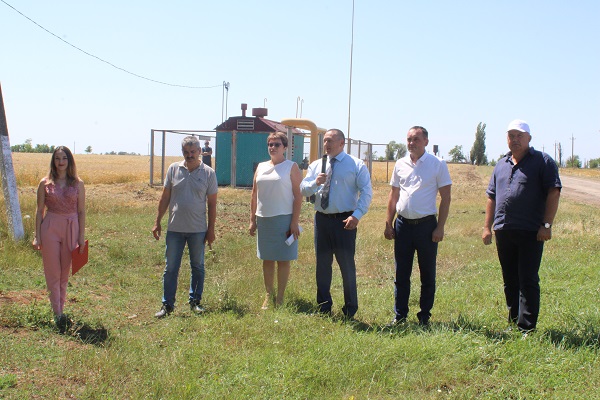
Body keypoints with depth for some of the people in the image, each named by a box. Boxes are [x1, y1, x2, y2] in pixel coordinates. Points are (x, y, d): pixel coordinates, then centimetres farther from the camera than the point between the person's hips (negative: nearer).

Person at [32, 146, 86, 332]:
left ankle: (60, 311, 20)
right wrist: (37, 236, 0)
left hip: (71, 228, 1)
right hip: (50, 227, -1)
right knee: (53, 273, -2)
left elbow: (81, 211, 5)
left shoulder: (77, 184, 3)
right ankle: (58, 314, -3)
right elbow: (40, 210, 4)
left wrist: (81, 237, 1)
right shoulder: (45, 183, 2)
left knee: (65, 273, 8)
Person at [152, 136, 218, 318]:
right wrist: (157, 222, 6)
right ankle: (167, 304, 12)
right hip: (174, 228, 1)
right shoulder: (173, 169, 3)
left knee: (198, 267, 11)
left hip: (198, 230, -1)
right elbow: (165, 198, 8)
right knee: (170, 268, 4)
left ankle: (195, 301, 24)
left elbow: (212, 203, 1)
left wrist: (211, 229, -1)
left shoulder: (208, 173, -1)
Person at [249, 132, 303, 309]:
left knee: (283, 259, 2)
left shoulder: (291, 167, -2)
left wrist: (294, 222, -12)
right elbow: (254, 195, 13)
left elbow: (298, 195, -6)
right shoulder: (261, 167, 11)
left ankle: (280, 298, 12)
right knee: (267, 259, 10)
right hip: (263, 219, 4)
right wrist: (252, 220, 9)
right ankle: (268, 295, 20)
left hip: (283, 219, -4)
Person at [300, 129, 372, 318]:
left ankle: (350, 311, 12)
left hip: (345, 221, -4)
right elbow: (303, 189, 6)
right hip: (322, 219, 4)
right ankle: (324, 308, 23)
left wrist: (357, 215, -20)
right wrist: (316, 182, -15)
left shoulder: (356, 165, -1)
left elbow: (366, 192, -7)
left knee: (347, 265, 0)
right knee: (322, 265, 11)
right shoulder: (316, 165, 12)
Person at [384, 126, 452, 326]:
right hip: (403, 224, 4)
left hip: (426, 225, -4)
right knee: (401, 274, 9)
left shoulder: (438, 165, -4)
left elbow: (445, 197, -4)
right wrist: (388, 224, 7)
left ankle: (424, 317, 17)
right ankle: (400, 315, 19)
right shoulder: (400, 164, 7)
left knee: (428, 275, 6)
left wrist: (440, 227, -10)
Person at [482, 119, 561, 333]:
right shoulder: (501, 165, 17)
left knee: (528, 281, -5)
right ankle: (513, 322, 23)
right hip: (503, 231, 6)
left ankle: (527, 328, -2)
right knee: (510, 281, 12)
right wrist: (487, 226, 14)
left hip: (530, 233, -6)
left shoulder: (543, 161, 0)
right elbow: (491, 197, 20)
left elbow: (553, 193, -7)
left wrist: (547, 225, -14)